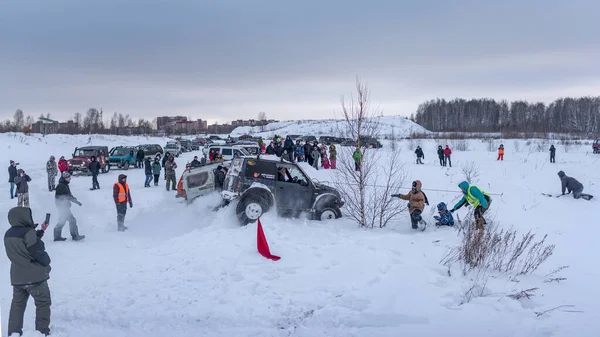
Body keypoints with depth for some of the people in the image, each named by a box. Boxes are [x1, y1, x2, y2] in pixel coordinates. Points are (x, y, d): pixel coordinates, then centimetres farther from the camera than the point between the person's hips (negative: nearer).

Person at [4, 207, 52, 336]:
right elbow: (39, 252, -18)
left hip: (17, 277, 7)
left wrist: (41, 231, 11)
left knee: (17, 304, 17)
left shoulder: (8, 235, 6)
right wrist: (46, 263, 0)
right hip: (35, 276, -7)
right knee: (43, 303, 7)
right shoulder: (28, 232, -20)